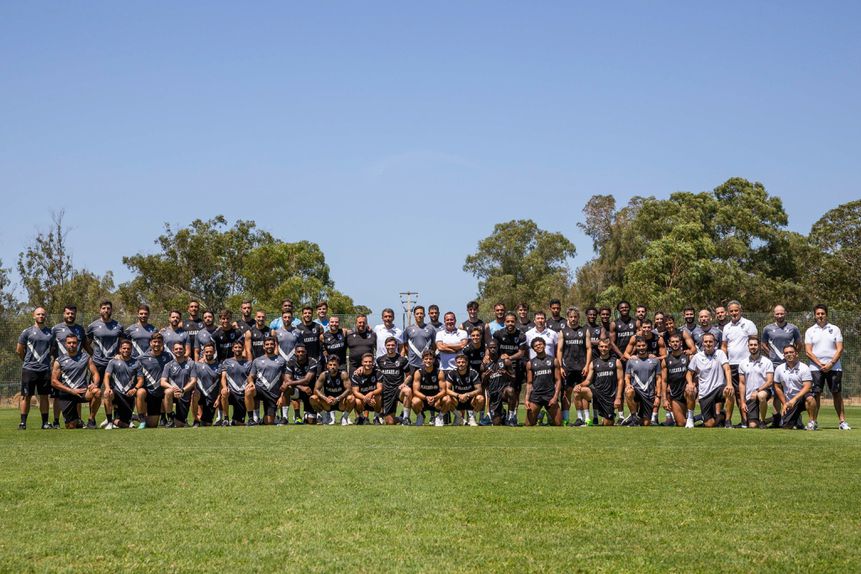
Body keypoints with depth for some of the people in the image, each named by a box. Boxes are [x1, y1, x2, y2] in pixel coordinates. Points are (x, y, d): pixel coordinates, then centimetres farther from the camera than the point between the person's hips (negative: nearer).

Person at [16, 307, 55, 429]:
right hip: (29, 369, -3)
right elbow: (19, 350, 6)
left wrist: (46, 359, 9)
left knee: (44, 396, 5)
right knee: (26, 396, 0)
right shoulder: (27, 332, 1)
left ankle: (45, 422, 10)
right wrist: (28, 360, 11)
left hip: (45, 369, 3)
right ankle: (23, 422, 3)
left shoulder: (50, 332, 10)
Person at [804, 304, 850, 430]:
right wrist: (820, 364, -10)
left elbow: (840, 349, 2)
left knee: (837, 394, 1)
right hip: (816, 367, 0)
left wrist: (831, 364, -11)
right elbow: (808, 351, 1)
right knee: (815, 394, -5)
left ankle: (843, 421, 2)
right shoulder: (810, 331, 8)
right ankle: (813, 421, -2)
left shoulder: (835, 329, 9)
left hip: (834, 367, 0)